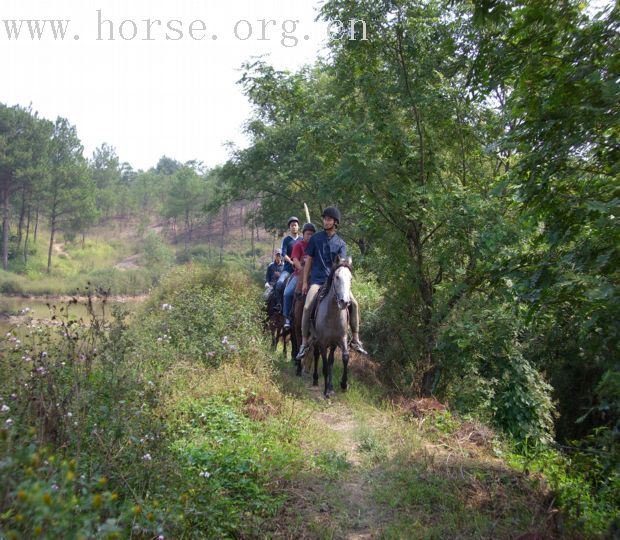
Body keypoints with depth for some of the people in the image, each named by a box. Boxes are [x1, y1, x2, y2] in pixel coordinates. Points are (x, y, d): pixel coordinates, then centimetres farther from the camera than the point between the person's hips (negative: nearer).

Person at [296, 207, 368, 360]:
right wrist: (305, 282, 1)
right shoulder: (315, 239, 6)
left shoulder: (341, 243, 9)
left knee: (354, 303, -14)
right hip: (317, 280, -2)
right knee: (307, 307, -24)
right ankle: (304, 343, -10)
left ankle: (355, 340, -3)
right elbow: (308, 261, 6)